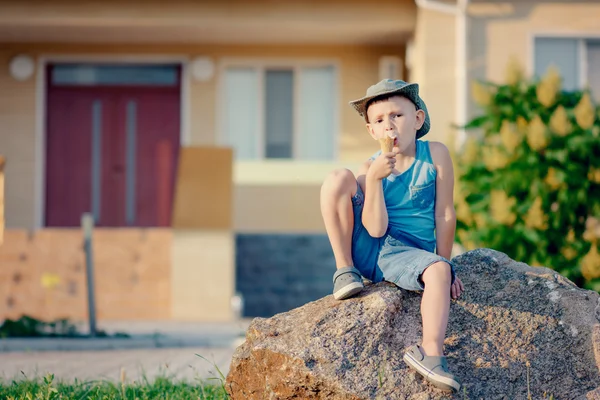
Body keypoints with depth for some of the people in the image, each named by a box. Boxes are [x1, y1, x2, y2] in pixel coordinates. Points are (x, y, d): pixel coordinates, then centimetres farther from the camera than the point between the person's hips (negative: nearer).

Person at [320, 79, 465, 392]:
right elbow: (376, 229, -15)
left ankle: (430, 353, -36)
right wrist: (374, 179, -25)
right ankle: (345, 269, -10)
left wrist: (442, 267, -1)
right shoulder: (370, 168, -3)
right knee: (338, 179, -17)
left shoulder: (435, 154, -4)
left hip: (408, 255, -1)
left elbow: (444, 215, -2)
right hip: (367, 248, 1)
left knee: (439, 270, -35)